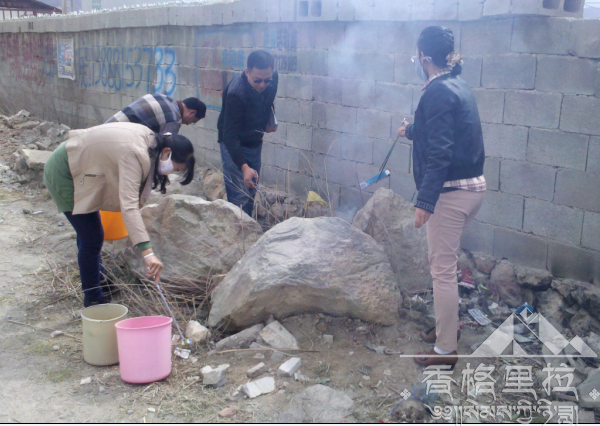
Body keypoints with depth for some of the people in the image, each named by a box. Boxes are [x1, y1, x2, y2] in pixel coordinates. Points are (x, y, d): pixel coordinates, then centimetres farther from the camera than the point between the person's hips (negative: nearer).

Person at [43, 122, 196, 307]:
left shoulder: (150, 138, -7)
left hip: (74, 164, 10)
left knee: (89, 234, 24)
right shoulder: (134, 153, -34)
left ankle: (98, 283, 42)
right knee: (92, 238, -5)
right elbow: (129, 205, -44)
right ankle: (93, 299, 12)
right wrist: (148, 252, -51)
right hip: (63, 174, -10)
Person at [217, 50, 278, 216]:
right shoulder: (236, 93, -32)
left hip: (255, 143, 7)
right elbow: (230, 135, -35)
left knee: (251, 193, 15)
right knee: (239, 197, -11)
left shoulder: (272, 79, -11)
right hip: (234, 146, -7)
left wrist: (270, 119, -1)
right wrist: (244, 167, -45)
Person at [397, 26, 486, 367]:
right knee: (444, 261, 23)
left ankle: (446, 349, 10)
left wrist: (425, 201, -26)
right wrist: (411, 131, 50)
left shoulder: (438, 92, -16)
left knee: (443, 269, -1)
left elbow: (439, 152, -24)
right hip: (474, 186, 10)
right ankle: (449, 323, 37)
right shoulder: (459, 86, 14)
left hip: (451, 192, -10)